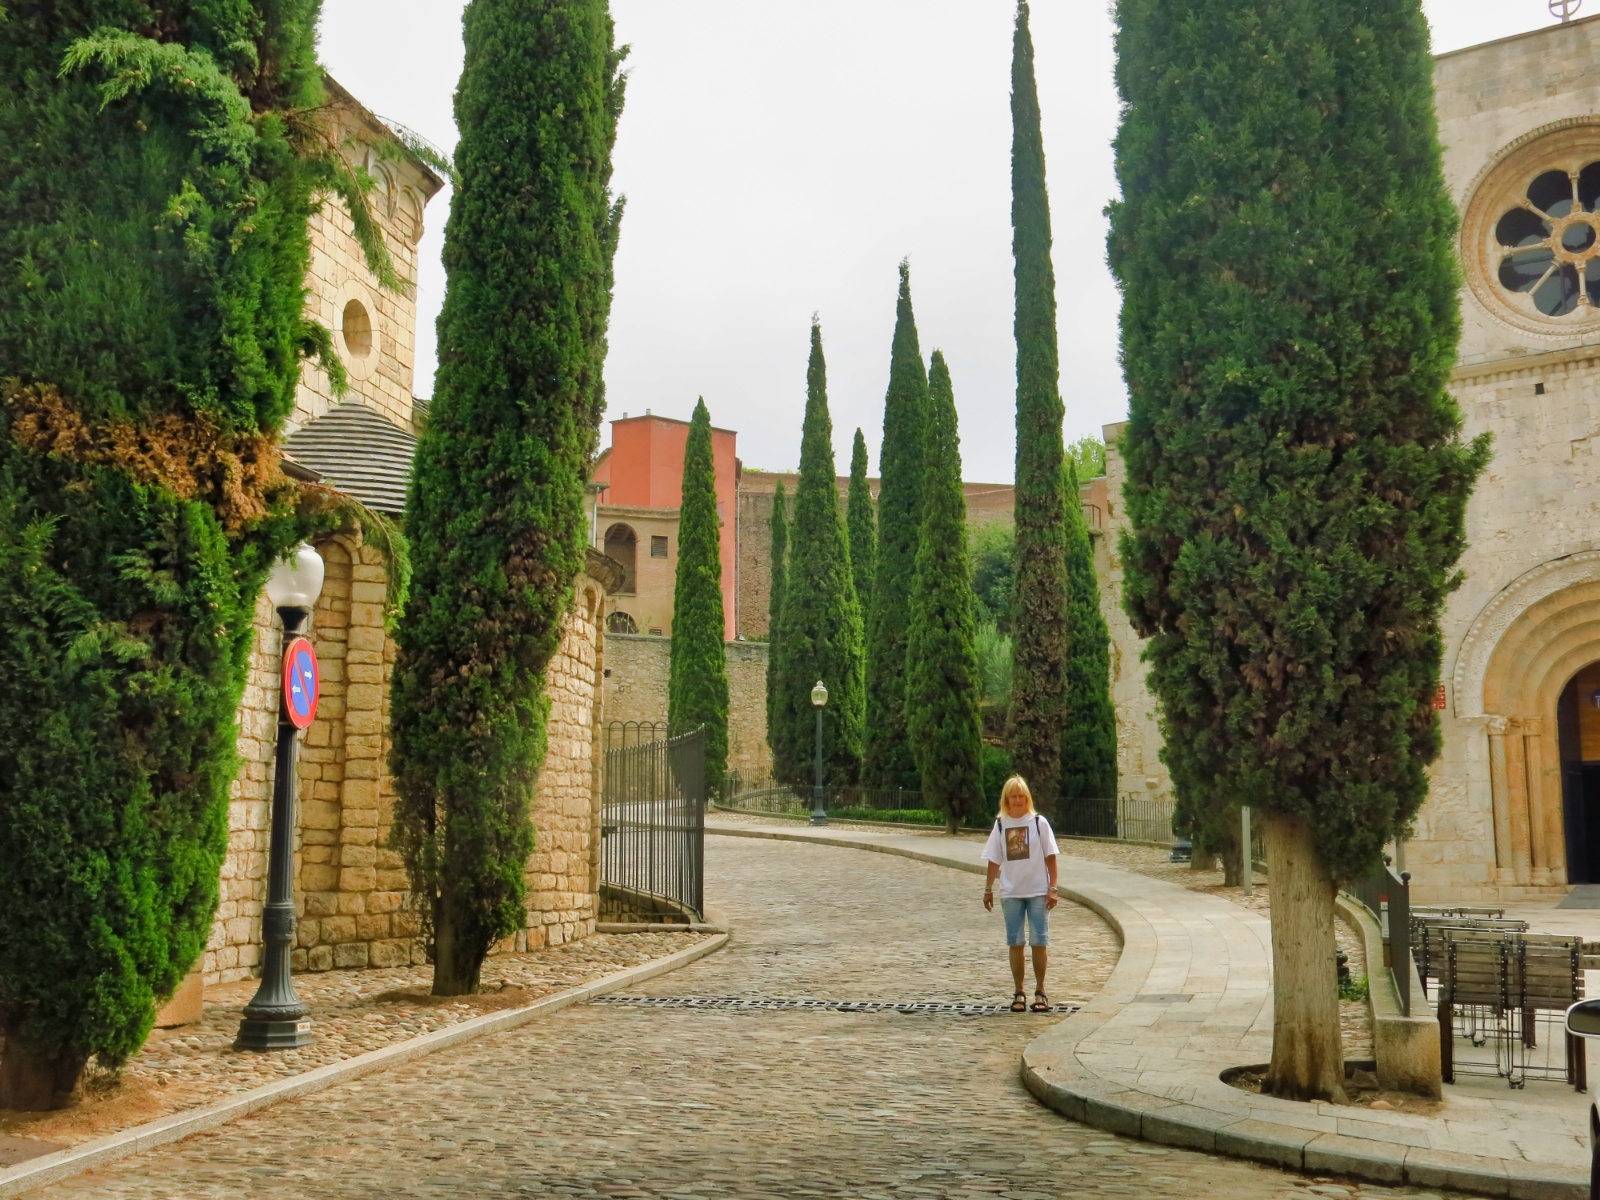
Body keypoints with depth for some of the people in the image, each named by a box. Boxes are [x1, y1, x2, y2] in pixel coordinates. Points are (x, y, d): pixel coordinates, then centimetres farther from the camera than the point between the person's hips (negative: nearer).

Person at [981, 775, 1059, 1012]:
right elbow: (994, 860, 9)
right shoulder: (1000, 824, 5)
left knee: (1039, 942, -1)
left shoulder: (1039, 822, -2)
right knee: (1015, 943, 4)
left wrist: (1052, 888, -5)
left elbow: (1050, 857, -1)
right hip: (1010, 893, 2)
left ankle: (1040, 992, 10)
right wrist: (988, 889, 7)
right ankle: (1019, 993, 11)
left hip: (1038, 892, -2)